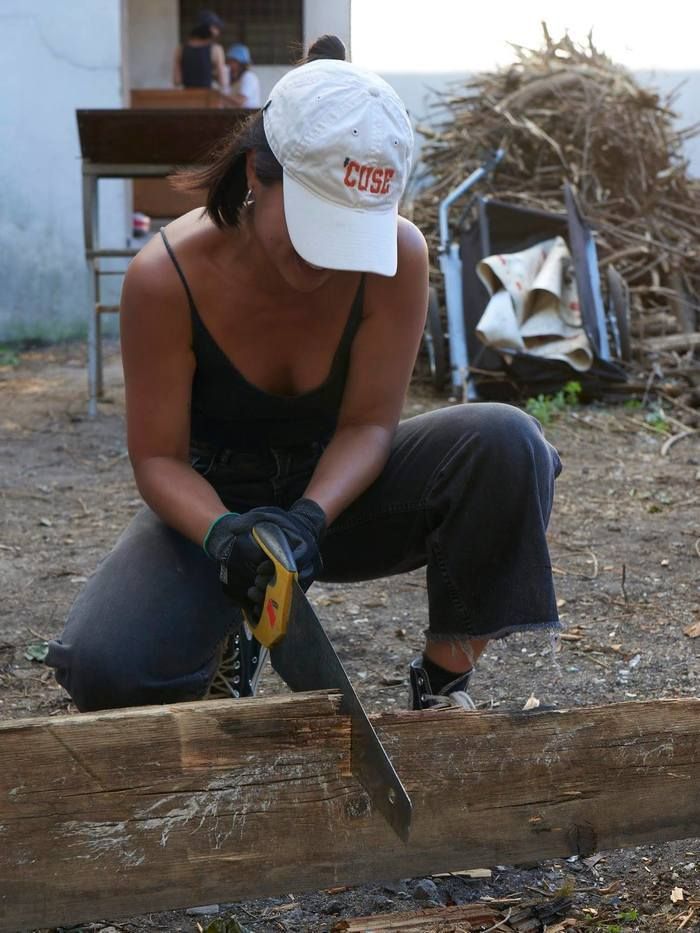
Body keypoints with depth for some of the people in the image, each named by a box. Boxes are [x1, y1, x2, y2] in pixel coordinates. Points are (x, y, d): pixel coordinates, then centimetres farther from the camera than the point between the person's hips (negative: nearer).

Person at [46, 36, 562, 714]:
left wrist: (310, 516, -36)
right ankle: (228, 641, 10)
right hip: (215, 502, -1)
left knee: (505, 443, -29)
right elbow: (158, 458, -17)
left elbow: (368, 424, -15)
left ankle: (443, 681, -11)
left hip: (337, 486, 1)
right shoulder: (167, 276, -25)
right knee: (103, 669, -29)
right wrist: (221, 533, -39)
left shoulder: (397, 255, -22)